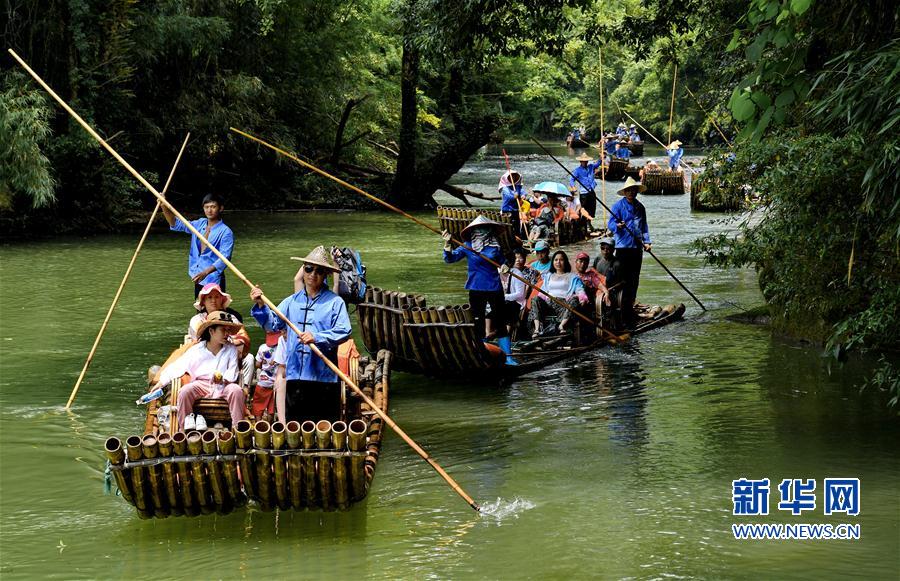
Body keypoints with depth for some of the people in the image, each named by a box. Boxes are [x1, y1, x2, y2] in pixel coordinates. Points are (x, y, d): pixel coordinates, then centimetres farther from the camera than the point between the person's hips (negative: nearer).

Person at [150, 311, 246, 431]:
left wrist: (223, 379, -26)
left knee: (236, 390, -31)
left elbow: (232, 372, -3)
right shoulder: (197, 350, 4)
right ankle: (183, 429, -21)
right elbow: (177, 366, 2)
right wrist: (160, 383, -5)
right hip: (201, 384, 0)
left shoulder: (231, 350, 7)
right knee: (185, 391, -29)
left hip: (223, 386, 0)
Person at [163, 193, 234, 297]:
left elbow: (224, 258, -21)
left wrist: (206, 272, -34)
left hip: (213, 281, -7)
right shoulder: (200, 224, 8)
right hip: (198, 280, 7)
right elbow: (176, 224, 9)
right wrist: (164, 207, -8)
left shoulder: (225, 232, -13)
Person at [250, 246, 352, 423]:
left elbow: (343, 332, -10)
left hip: (324, 376, -4)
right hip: (295, 375, 4)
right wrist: (261, 305, -3)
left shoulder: (335, 302, 0)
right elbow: (272, 324, 11)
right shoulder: (292, 302, 15)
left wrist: (317, 338, -22)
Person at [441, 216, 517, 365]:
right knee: (478, 324, 5)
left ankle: (508, 356, 6)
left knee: (500, 322, 4)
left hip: (495, 288, 1)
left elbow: (502, 262, 16)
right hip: (476, 290, -1)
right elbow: (450, 258, -6)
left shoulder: (495, 246, 2)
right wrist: (447, 243, -20)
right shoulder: (467, 246, -2)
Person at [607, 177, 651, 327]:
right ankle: (624, 314, -7)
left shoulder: (640, 207, 14)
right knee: (624, 280, -7)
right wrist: (618, 226, -34)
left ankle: (630, 308, 20)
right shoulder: (618, 206, -5)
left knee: (634, 280, 11)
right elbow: (610, 224, -12)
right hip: (623, 246, -6)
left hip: (637, 247, 6)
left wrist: (646, 241, 7)